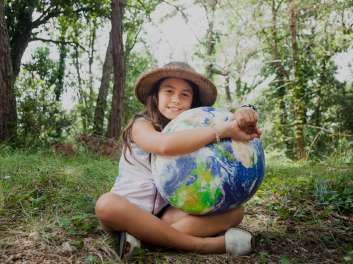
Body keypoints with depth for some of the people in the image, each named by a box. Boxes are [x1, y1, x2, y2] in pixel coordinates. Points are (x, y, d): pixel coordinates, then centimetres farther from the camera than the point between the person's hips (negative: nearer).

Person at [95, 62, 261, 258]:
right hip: (130, 211, -4)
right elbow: (165, 145, -33)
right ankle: (202, 244, -29)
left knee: (234, 210, -14)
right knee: (107, 204, -37)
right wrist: (224, 130, -33)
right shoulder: (142, 124, -8)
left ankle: (140, 236, -27)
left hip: (168, 212, 4)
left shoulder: (192, 130, 7)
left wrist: (243, 117, -30)